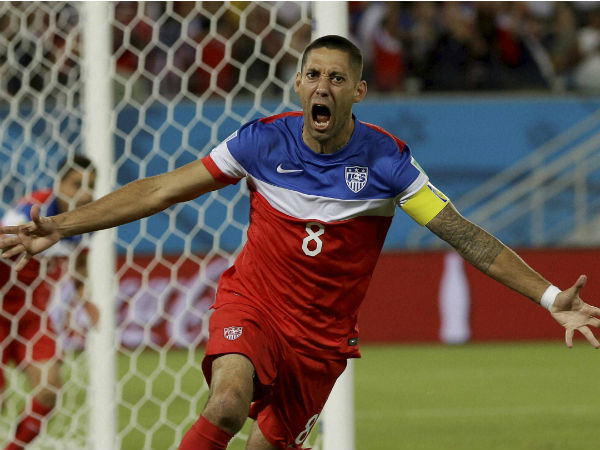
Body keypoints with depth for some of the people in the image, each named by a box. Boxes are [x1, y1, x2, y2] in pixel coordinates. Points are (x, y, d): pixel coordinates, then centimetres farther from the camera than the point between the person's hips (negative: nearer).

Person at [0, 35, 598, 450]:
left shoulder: (386, 161, -9)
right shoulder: (263, 141, -7)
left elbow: (469, 238, -8)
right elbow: (159, 191, -2)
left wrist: (551, 298, -15)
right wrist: (60, 228, -5)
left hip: (321, 336, 2)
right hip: (251, 304, -2)